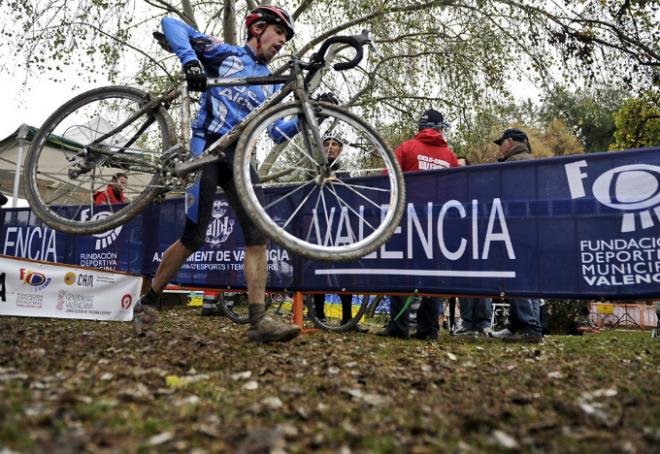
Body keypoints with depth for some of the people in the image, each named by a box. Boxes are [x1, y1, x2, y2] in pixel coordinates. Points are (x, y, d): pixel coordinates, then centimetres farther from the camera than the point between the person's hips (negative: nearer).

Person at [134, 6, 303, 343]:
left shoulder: (271, 84, 20)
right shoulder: (225, 53, 7)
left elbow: (277, 131, 10)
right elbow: (171, 25, 2)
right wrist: (190, 60, -16)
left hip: (239, 155, 5)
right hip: (206, 146, -5)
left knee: (258, 234, -11)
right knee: (194, 237, -8)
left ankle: (258, 321, -11)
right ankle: (146, 302, 13)